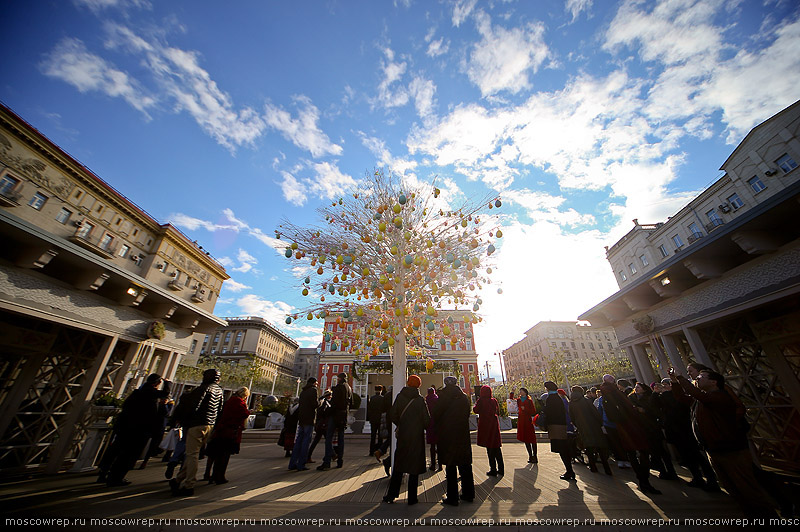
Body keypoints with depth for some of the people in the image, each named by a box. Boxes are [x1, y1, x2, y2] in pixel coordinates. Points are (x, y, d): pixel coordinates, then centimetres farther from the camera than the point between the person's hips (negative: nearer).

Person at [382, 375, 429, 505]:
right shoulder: (420, 400, -12)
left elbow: (392, 415, -4)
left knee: (398, 467, 15)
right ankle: (412, 498, 18)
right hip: (417, 437, -2)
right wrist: (424, 427, 10)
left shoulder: (399, 397, -6)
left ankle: (391, 495, 21)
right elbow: (427, 420, -11)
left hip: (402, 436, 2)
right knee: (414, 467, 10)